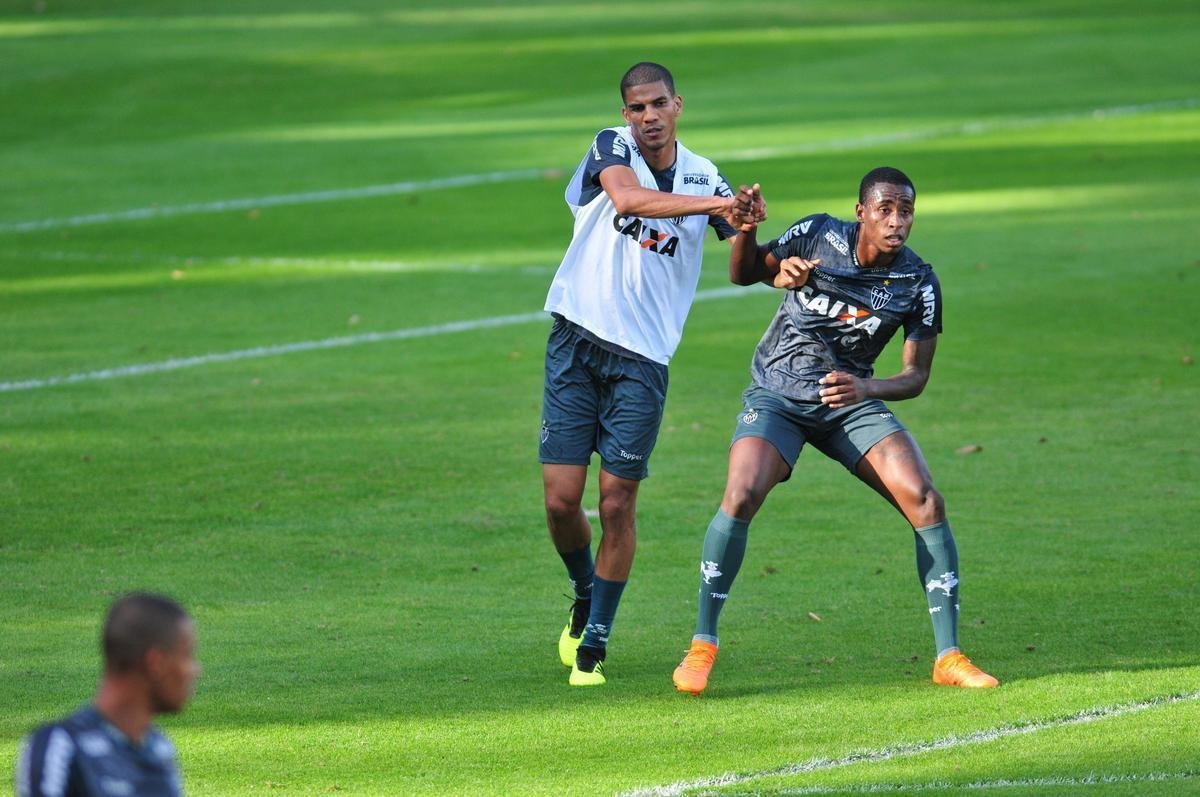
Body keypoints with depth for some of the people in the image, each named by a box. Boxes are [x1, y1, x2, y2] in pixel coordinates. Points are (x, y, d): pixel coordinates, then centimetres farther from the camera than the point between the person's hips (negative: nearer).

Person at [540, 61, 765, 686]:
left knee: (617, 505, -2)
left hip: (643, 359, 1)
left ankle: (594, 645, 11)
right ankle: (584, 596, 27)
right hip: (576, 344, -1)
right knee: (561, 499, -4)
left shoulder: (702, 177, 5)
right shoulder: (611, 149, -2)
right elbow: (627, 197, -25)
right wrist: (715, 204, -36)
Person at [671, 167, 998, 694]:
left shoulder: (918, 283, -9)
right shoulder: (817, 235, -11)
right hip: (777, 396, -2)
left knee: (926, 502, -16)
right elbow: (744, 274, 1)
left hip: (851, 401, 2)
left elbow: (916, 376, -5)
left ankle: (948, 656, -7)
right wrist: (744, 231, -22)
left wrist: (866, 388, -26)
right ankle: (702, 646, -11)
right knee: (740, 496, -26)